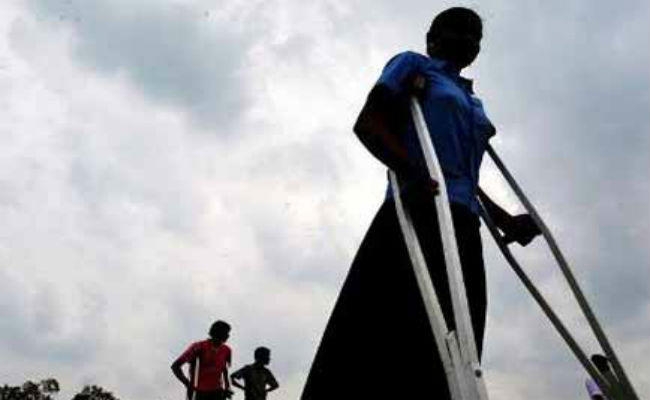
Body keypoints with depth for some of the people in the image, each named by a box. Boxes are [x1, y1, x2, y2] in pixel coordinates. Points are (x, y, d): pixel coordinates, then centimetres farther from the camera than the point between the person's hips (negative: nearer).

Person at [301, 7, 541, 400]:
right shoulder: (413, 65, 12)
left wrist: (505, 221, 17)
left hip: (463, 224, 8)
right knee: (382, 341, -17)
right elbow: (367, 123, -3)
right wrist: (411, 171, -21)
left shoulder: (473, 103, 32)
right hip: (419, 212, -7)